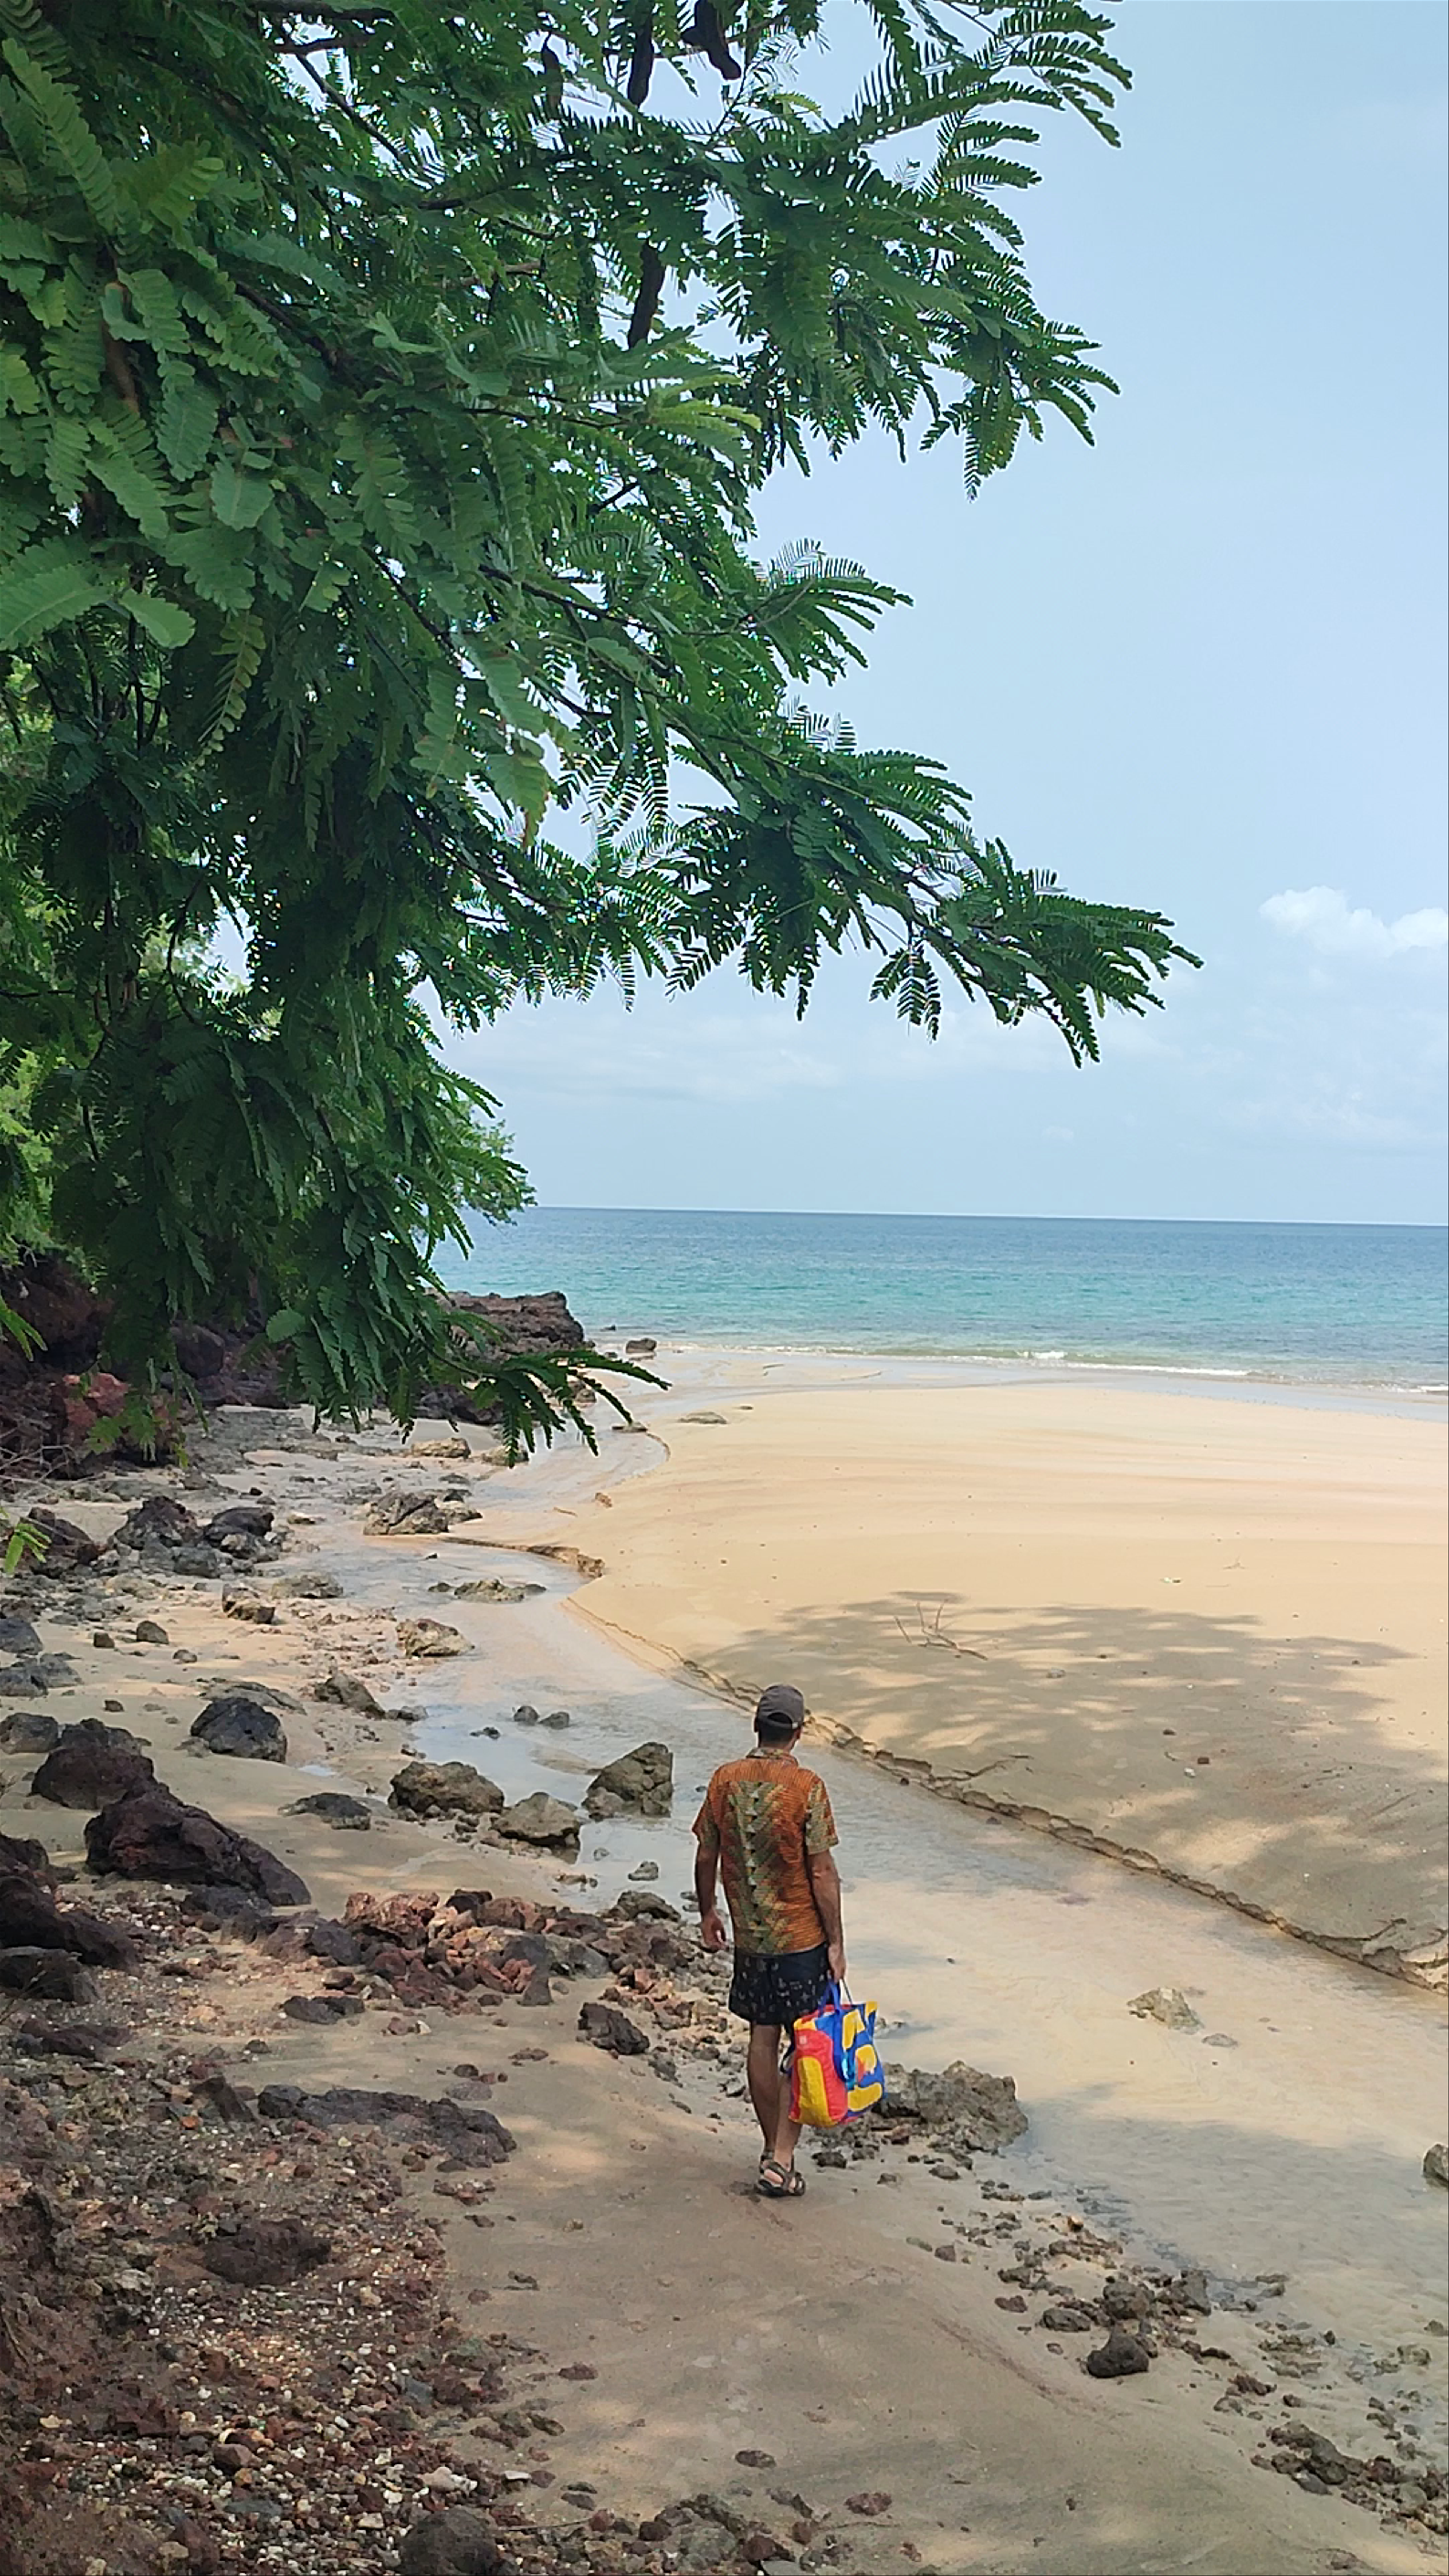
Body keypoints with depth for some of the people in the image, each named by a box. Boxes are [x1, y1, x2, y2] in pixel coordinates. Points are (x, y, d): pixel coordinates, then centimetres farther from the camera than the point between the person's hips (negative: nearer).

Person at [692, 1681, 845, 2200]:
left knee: (763, 2040, 15)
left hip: (749, 1937, 4)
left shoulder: (726, 1780, -3)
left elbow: (706, 1857, 5)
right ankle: (781, 2159, 3)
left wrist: (708, 1913, 21)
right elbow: (822, 1872, -15)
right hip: (801, 1939, -4)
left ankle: (773, 2149, 26)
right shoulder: (806, 1787, -16)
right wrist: (836, 1942, -7)